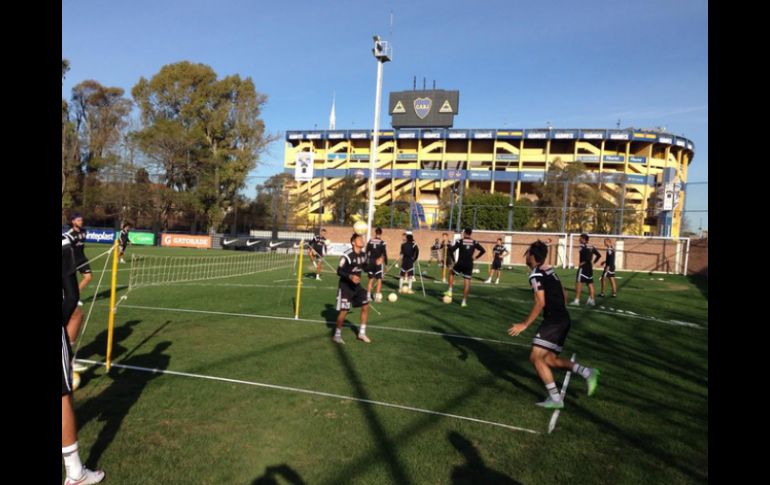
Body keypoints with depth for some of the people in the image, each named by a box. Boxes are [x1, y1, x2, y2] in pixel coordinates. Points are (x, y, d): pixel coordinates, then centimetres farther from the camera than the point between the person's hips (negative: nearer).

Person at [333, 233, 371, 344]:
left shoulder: (363, 254, 2)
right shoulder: (347, 255, -22)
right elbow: (339, 271, -21)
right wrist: (350, 276, -35)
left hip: (356, 285, 7)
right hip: (345, 286, -7)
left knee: (365, 306, 5)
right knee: (344, 310, -7)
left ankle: (361, 333, 19)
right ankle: (337, 335, 13)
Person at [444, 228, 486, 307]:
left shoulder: (460, 241, -4)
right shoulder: (474, 242, 5)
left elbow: (452, 250, -10)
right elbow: (483, 250, 2)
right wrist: (476, 258, 9)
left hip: (460, 263, -2)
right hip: (469, 265, 2)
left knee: (451, 273, 25)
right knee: (467, 282, 5)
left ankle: (450, 291, 17)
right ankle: (464, 301, 4)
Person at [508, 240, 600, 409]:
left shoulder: (536, 275, -12)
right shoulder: (549, 270, 16)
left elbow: (540, 303, -20)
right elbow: (563, 294, 23)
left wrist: (524, 325, -16)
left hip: (553, 321, -10)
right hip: (563, 320, 10)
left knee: (536, 357, -8)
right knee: (549, 359, 14)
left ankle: (555, 398, -7)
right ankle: (587, 372, 7)